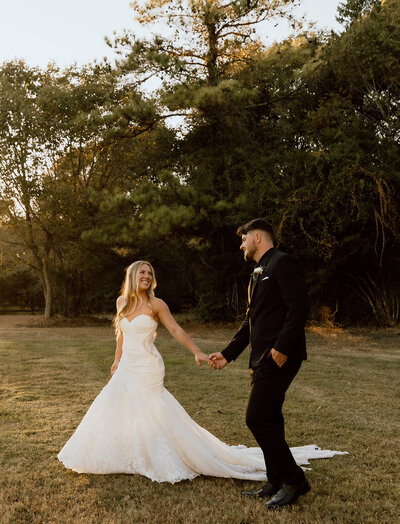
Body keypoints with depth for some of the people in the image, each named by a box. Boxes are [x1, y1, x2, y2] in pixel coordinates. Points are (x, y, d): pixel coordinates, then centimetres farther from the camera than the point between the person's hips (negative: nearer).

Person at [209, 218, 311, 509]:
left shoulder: (282, 262, -8)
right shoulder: (259, 273, 21)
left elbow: (299, 306, -18)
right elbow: (252, 320, 23)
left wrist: (282, 347, -23)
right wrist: (228, 353, 20)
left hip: (279, 356, -10)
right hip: (263, 358, 10)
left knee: (258, 419, -10)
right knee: (269, 420, 13)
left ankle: (293, 479, 5)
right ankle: (277, 484, 24)